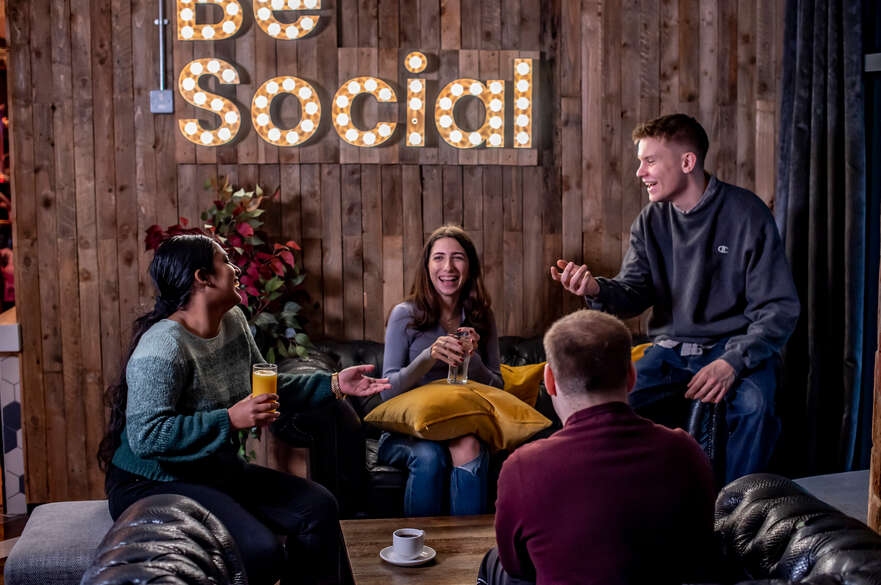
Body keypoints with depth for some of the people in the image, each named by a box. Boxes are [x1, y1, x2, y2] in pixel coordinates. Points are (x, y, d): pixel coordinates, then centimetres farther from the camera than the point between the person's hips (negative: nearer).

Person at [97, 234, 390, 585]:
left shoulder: (233, 322, 5)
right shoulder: (163, 348, -23)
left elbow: (268, 390, 15)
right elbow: (144, 436, -29)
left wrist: (334, 384, 5)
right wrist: (231, 420, -32)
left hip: (218, 474, 9)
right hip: (154, 486, -9)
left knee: (318, 507, -1)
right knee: (260, 552, -27)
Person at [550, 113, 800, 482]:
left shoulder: (745, 214, -9)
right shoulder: (650, 221, 5)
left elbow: (780, 308, -11)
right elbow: (634, 293, -2)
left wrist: (732, 362, -26)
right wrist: (597, 290, -26)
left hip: (736, 347, -3)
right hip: (672, 349, 4)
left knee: (753, 403, -34)